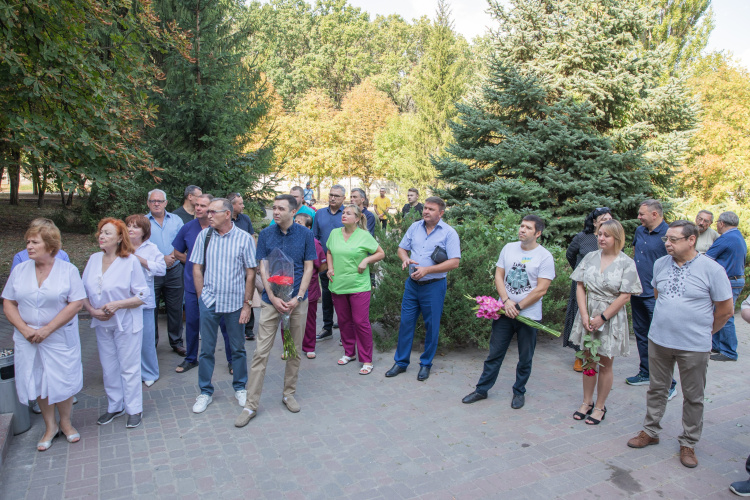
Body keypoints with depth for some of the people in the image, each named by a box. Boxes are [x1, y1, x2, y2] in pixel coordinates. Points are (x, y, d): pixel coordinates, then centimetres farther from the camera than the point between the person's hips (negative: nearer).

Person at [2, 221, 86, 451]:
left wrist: (47, 329, -16)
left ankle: (65, 422, 27)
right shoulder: (19, 270, 4)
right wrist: (25, 329, -11)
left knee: (63, 380, 5)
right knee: (38, 383, 10)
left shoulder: (68, 270, -6)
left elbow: (76, 303, -11)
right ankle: (50, 426, 27)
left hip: (60, 338, -3)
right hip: (27, 339, 3)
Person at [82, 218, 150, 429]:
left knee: (129, 367, 4)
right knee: (108, 368, 14)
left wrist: (117, 305, -21)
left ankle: (134, 409, 18)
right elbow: (84, 292, 7)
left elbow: (143, 295, -12)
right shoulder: (94, 259, 3)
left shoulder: (131, 261, -12)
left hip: (126, 324, -5)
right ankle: (115, 406, 31)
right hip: (102, 324, 5)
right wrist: (92, 310, -10)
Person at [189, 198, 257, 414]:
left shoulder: (244, 238, -5)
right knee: (206, 349, 9)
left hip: (235, 302, -1)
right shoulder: (204, 235, 1)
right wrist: (202, 296, 3)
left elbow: (251, 273, -3)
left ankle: (240, 388, 28)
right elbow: (197, 268, 7)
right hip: (209, 301, 2)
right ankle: (205, 392, 25)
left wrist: (247, 303, -5)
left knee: (238, 348, 11)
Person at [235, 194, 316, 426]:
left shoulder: (305, 234, -1)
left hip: (297, 300, 0)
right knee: (261, 352, -1)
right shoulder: (266, 235, 1)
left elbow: (308, 268, -1)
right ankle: (251, 404, 6)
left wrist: (298, 298, -10)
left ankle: (289, 393, 28)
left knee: (294, 350, 10)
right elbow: (263, 268, 0)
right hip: (271, 300, 0)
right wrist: (273, 297, -10)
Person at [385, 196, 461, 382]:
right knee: (406, 323, 8)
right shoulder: (415, 227, 5)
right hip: (412, 283, 4)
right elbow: (402, 248, 14)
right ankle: (401, 362, 22)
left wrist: (427, 270, -20)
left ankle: (426, 364, 25)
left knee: (431, 326, 8)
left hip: (434, 285, -4)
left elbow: (454, 262, -15)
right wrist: (405, 259, -10)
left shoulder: (449, 233, -9)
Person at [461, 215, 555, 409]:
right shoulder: (509, 248, 5)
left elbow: (541, 290, -12)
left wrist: (517, 307, -13)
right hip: (504, 312, 3)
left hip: (529, 315, -3)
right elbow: (499, 276, 5)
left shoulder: (545, 256, -7)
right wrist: (506, 301, -10)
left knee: (525, 358, 10)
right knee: (494, 354, 9)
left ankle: (519, 392, 28)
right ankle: (482, 390, 19)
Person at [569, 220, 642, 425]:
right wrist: (584, 315, -8)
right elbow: (580, 287, 1)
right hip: (588, 316, 3)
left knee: (605, 363, 8)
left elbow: (625, 296, -11)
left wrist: (602, 318, -14)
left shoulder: (627, 263, -7)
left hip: (611, 319, -3)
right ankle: (587, 402, 27)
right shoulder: (591, 257, 3)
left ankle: (600, 406, 22)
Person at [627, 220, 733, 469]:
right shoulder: (660, 264, 1)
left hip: (694, 346, -3)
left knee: (693, 397, 10)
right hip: (658, 339, 4)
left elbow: (725, 309, -4)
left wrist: (703, 332, 6)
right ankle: (650, 432, 31)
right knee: (656, 389, 15)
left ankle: (688, 444, 26)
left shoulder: (712, 269, -12)